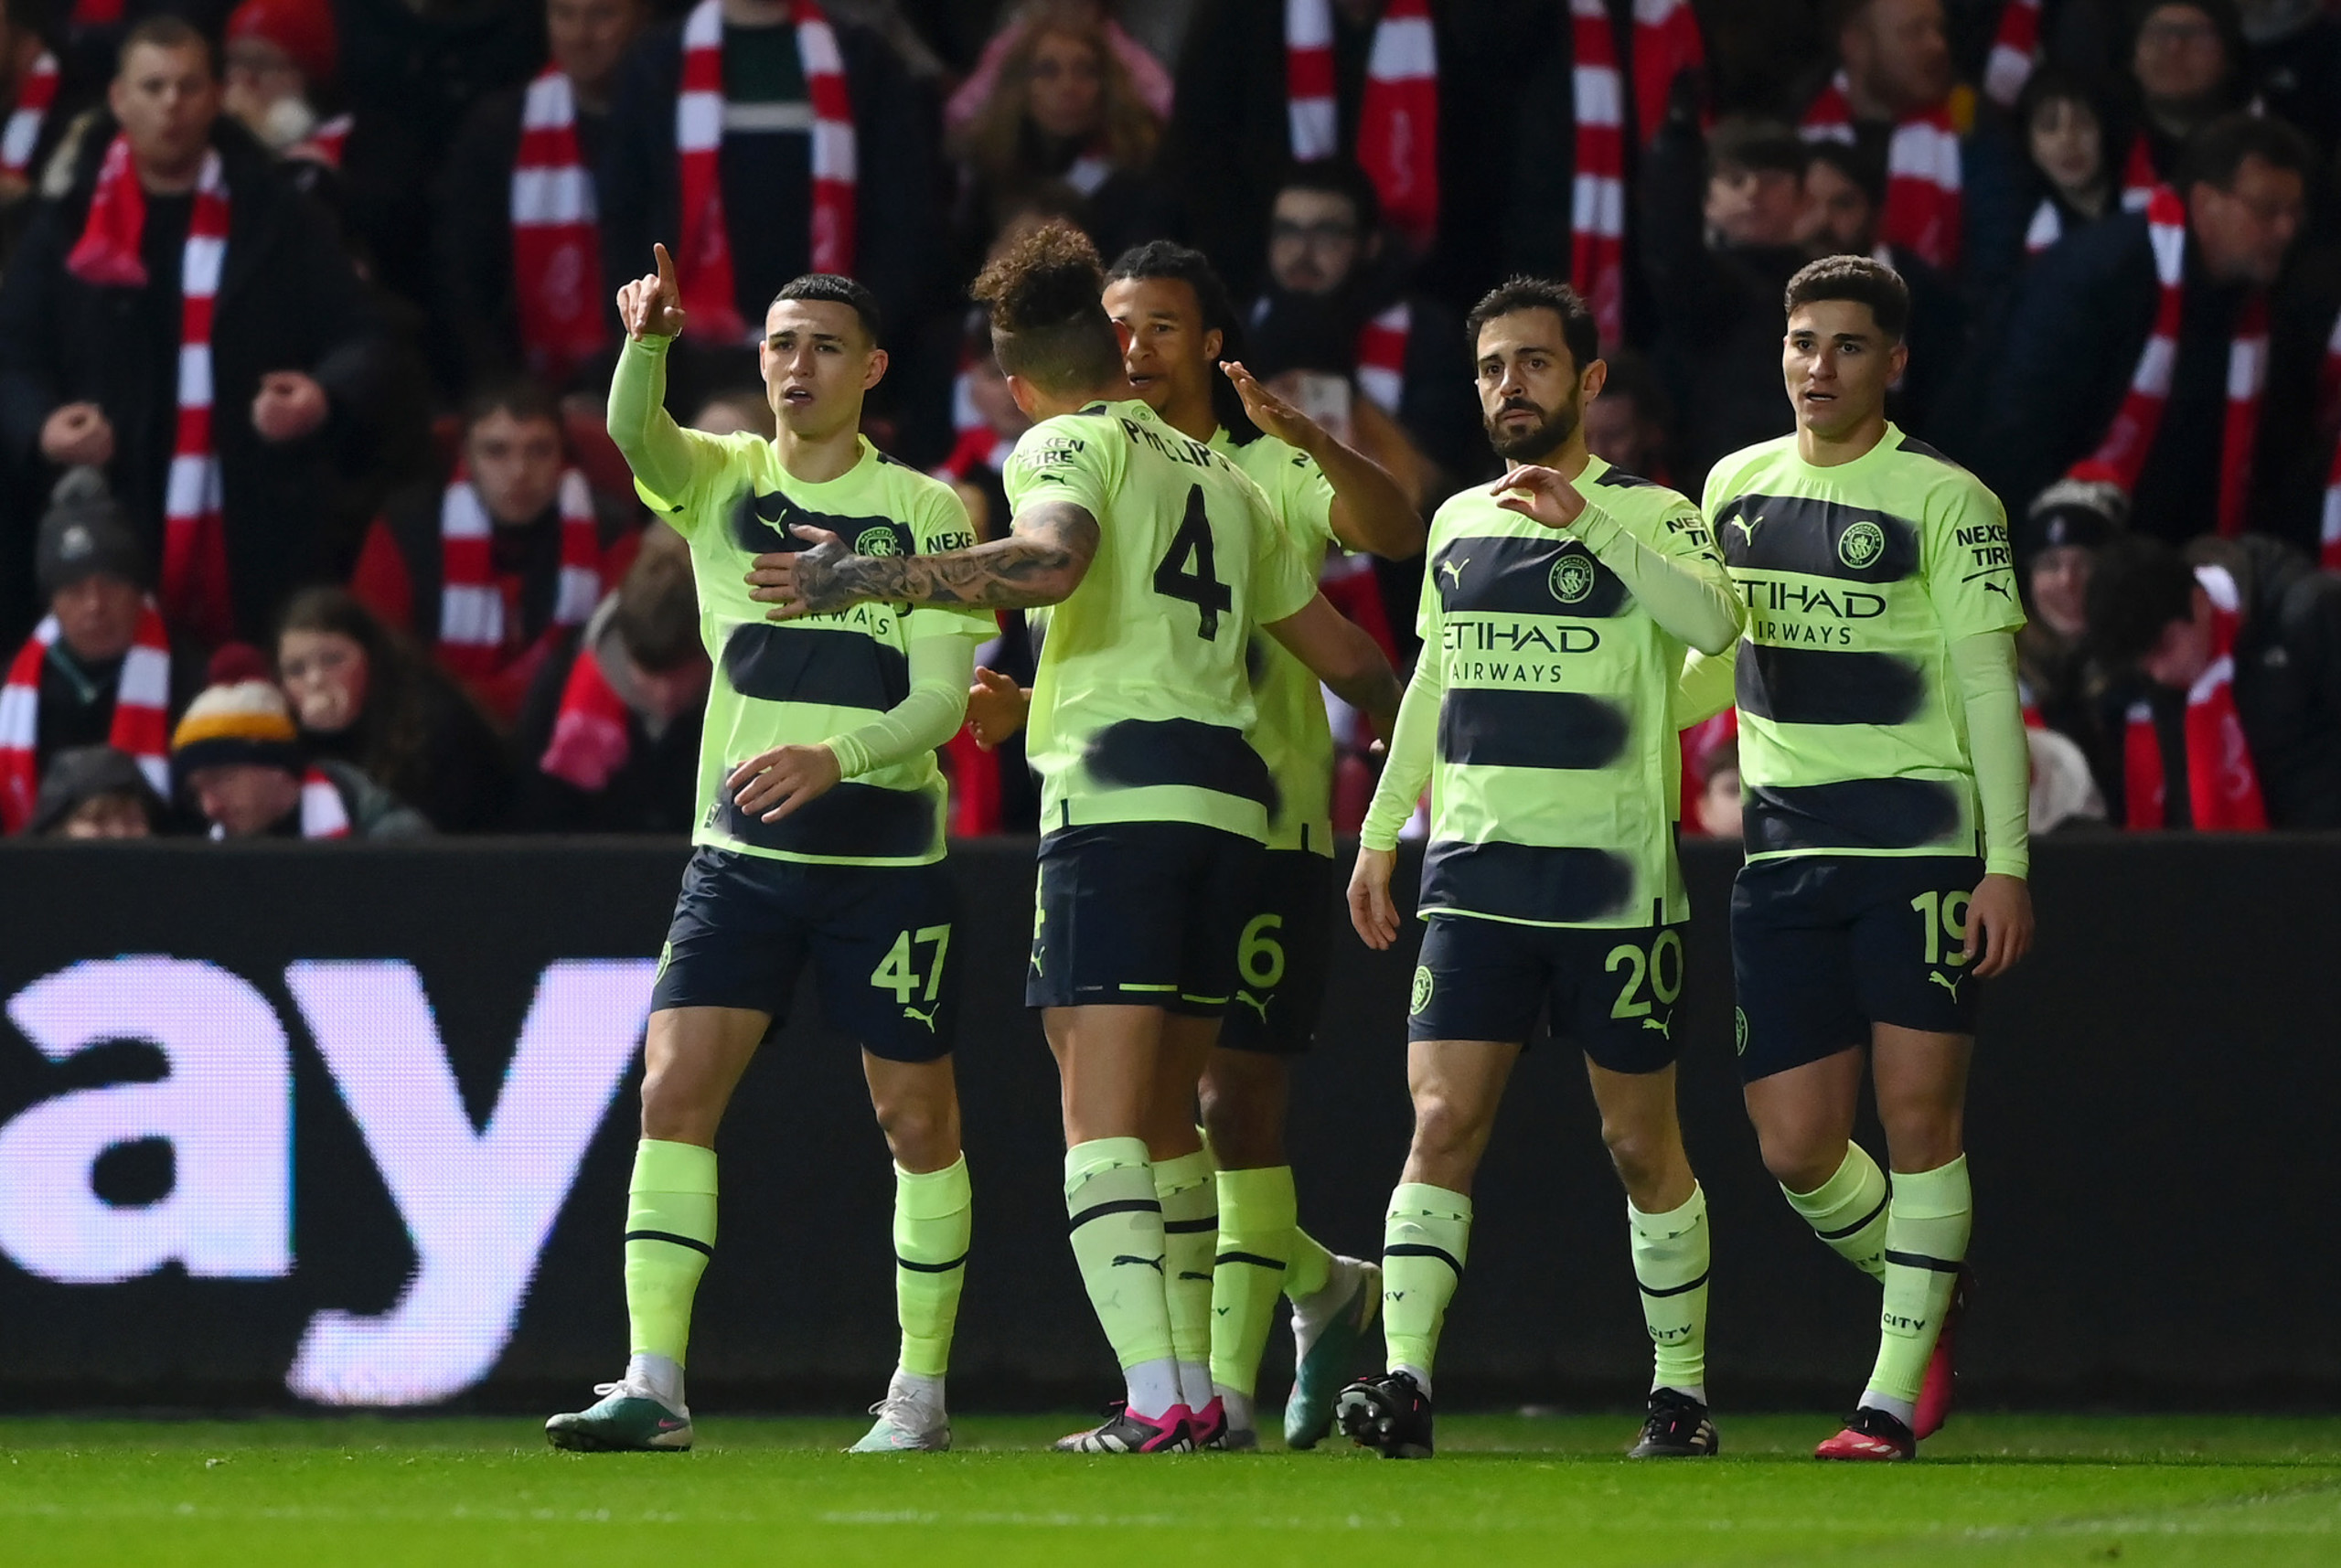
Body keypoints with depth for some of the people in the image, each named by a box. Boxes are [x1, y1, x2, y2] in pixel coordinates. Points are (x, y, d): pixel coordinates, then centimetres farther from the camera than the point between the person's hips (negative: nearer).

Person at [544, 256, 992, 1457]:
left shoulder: (926, 512, -1)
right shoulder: (719, 481, 4)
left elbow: (942, 699, -7)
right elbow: (635, 432, -18)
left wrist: (833, 757, -25)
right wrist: (648, 341, -40)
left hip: (885, 852, -1)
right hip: (740, 853, 1)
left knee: (918, 1121, 3)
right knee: (674, 1091, -12)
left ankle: (921, 1391, 16)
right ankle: (653, 1383, -13)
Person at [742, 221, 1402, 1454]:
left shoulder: (1069, 443, 2)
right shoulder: (1226, 481, 24)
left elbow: (1047, 563, -21)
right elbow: (1348, 660, 31)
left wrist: (864, 579, -20)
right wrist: (1393, 706, 52)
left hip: (1115, 796, -7)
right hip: (1230, 794, 7)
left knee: (1101, 1116, -8)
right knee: (1165, 1117, 15)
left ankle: (1153, 1399, -19)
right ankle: (1196, 1393, 14)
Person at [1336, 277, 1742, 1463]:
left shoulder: (1644, 515, -3)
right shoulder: (1455, 525, 14)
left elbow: (1712, 619, -24)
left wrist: (1588, 518, -29)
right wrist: (1380, 834, 23)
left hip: (1613, 879, -4)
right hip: (1472, 875, 4)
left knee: (1642, 1145, 5)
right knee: (1442, 1128, -10)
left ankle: (1681, 1389, 16)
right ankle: (1404, 1384, -18)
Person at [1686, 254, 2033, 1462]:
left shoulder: (1943, 500, -3)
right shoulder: (1737, 487, 12)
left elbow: (1989, 687, -5)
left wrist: (2006, 864, -10)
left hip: (1917, 836, -5)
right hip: (1783, 850, 5)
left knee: (1918, 1121, -5)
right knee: (1795, 1148, 0)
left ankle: (1896, 1392, 2)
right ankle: (1929, 1298, 27)